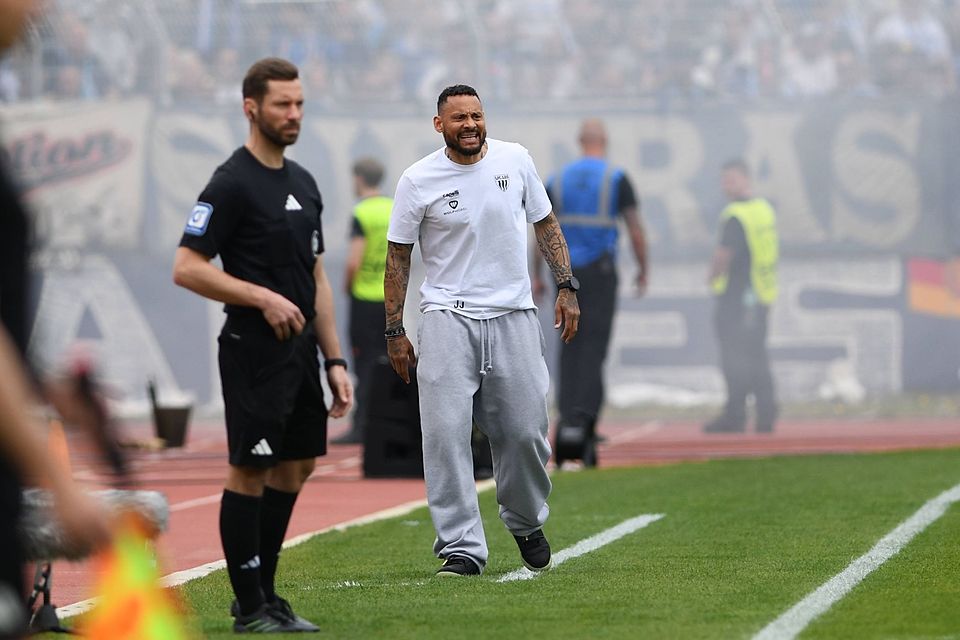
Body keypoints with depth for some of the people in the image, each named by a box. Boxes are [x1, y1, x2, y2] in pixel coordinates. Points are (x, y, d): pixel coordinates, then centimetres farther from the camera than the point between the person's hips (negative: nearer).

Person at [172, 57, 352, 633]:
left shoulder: (304, 183, 14)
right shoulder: (232, 184, -11)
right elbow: (187, 268, -15)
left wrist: (335, 360, 13)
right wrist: (263, 297, -19)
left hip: (301, 349, 8)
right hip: (255, 349, -8)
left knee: (297, 465, 11)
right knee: (249, 470, -4)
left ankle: (265, 591, 21)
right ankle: (250, 607, 2)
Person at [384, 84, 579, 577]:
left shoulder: (515, 161, 3)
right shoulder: (418, 180, -4)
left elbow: (545, 223, 14)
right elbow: (397, 257, 2)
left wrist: (566, 286, 5)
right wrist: (394, 331, -1)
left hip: (514, 315, 2)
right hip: (448, 318, -2)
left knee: (525, 431, 3)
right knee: (446, 431, -12)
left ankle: (526, 523, 29)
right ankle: (462, 548, -9)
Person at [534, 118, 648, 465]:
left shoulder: (558, 180, 7)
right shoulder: (616, 179, -2)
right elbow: (636, 230, -5)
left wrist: (537, 276, 11)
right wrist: (643, 269, 7)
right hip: (600, 272, -3)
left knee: (570, 347, 11)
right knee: (593, 346, -5)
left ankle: (567, 415, 7)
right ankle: (584, 415, -18)